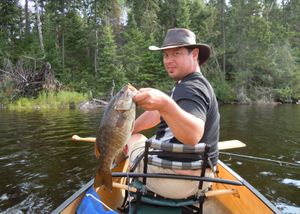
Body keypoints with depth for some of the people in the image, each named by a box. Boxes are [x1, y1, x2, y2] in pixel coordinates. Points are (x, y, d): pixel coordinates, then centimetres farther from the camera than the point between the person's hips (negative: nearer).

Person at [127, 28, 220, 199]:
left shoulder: (190, 88, -22)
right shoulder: (195, 83, 11)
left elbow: (193, 136, -42)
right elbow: (157, 114, 15)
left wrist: (165, 104, -57)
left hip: (178, 180, -10)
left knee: (133, 139, 11)